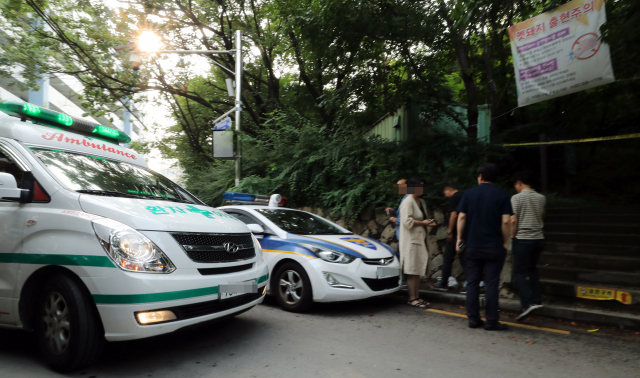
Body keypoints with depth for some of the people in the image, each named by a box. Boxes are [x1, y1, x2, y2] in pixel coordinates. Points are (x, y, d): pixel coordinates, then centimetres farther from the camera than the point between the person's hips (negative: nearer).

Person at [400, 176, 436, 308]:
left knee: (418, 270, 11)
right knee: (412, 271, -6)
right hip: (411, 241, -9)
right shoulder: (408, 202, -11)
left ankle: (417, 297, 17)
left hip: (420, 239, 9)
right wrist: (422, 223, -12)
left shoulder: (421, 202, 17)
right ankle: (412, 298, 0)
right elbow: (407, 221, -20)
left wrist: (428, 222, 8)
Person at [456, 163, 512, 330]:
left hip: (472, 246, 2)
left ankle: (473, 319, 14)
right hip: (494, 247, -1)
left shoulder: (469, 194, 2)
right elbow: (506, 221, -10)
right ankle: (492, 321, 7)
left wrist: (460, 238, 6)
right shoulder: (502, 196, -2)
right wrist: (505, 242, 1)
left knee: (472, 283, 9)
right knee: (492, 284, 3)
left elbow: (461, 217, -2)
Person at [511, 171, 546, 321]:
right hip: (538, 238, 6)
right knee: (532, 268, 22)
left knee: (520, 272, 0)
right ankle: (536, 299, 23)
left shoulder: (517, 198, -11)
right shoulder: (541, 198, 7)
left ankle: (528, 303, -12)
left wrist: (513, 236, -3)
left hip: (522, 239, -6)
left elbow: (513, 220, -15)